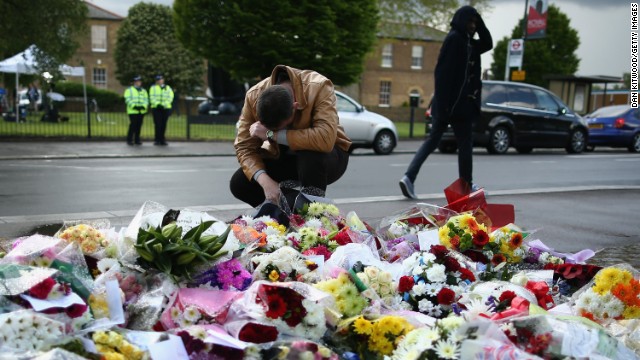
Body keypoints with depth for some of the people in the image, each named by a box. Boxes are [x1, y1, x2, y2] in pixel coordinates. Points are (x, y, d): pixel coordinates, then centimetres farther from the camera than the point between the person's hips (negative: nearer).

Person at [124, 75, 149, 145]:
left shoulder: (143, 90, 19)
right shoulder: (129, 90, 6)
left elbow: (146, 99, 11)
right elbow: (127, 99, -5)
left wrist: (144, 106, -9)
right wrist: (134, 106, -17)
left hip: (141, 111, 4)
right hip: (133, 111, -4)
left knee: (139, 126, 4)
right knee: (132, 125, -10)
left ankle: (137, 140, 11)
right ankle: (129, 140, -4)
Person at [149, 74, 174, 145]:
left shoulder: (168, 88, 14)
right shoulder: (153, 87, 10)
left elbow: (170, 97, 2)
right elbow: (152, 97, -1)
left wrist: (164, 105, -13)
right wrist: (157, 104, -18)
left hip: (166, 108, 2)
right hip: (156, 108, -2)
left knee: (164, 125, 2)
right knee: (158, 124, -8)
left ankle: (162, 140, 9)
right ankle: (157, 140, -5)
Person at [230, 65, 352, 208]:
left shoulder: (319, 88, -31)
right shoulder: (254, 96, -20)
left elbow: (326, 139, -44)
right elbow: (244, 148, -18)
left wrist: (272, 134, -38)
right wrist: (265, 181, -35)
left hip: (326, 155, -4)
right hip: (283, 159, 4)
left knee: (311, 154, -38)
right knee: (238, 184, -15)